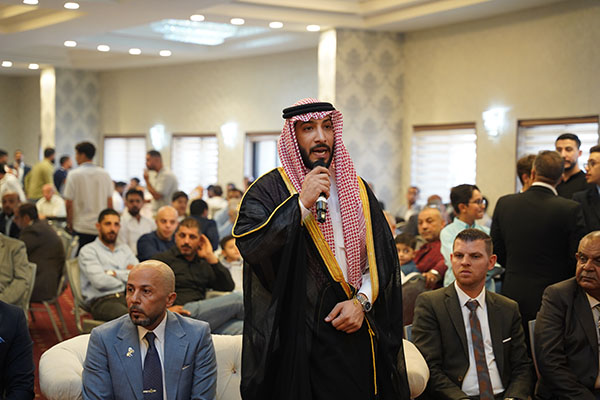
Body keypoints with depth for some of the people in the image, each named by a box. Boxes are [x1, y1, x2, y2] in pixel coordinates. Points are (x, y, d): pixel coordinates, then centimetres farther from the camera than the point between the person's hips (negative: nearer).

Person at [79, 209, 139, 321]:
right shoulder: (88, 250, 9)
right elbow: (100, 282, -8)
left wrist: (114, 273, 0)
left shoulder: (124, 249, 28)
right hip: (102, 301, -5)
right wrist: (125, 276, 7)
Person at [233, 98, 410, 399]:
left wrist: (362, 300, -5)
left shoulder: (356, 189, 11)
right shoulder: (269, 189, -2)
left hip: (353, 332, 4)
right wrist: (303, 203, -19)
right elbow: (249, 246, -18)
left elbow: (383, 256, 10)